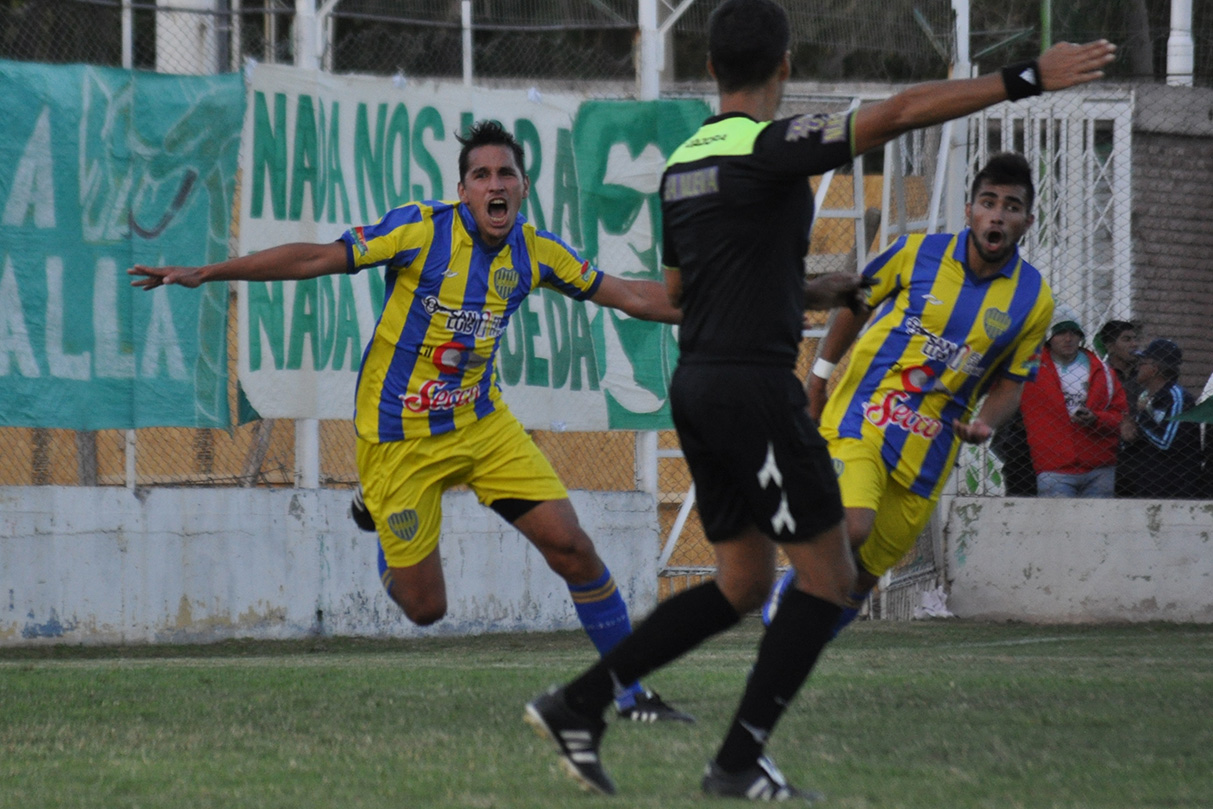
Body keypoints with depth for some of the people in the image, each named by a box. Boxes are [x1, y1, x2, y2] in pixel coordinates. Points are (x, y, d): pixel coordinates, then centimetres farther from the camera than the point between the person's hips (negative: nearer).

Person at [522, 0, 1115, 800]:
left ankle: (578, 703, 10)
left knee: (742, 585, 16)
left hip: (698, 386, 9)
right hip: (756, 387, -9)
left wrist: (808, 291, 27)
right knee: (829, 576, 1)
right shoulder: (767, 148, -13)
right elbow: (899, 112, -21)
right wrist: (1025, 79, -20)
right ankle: (740, 762, -2)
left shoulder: (683, 163, 12)